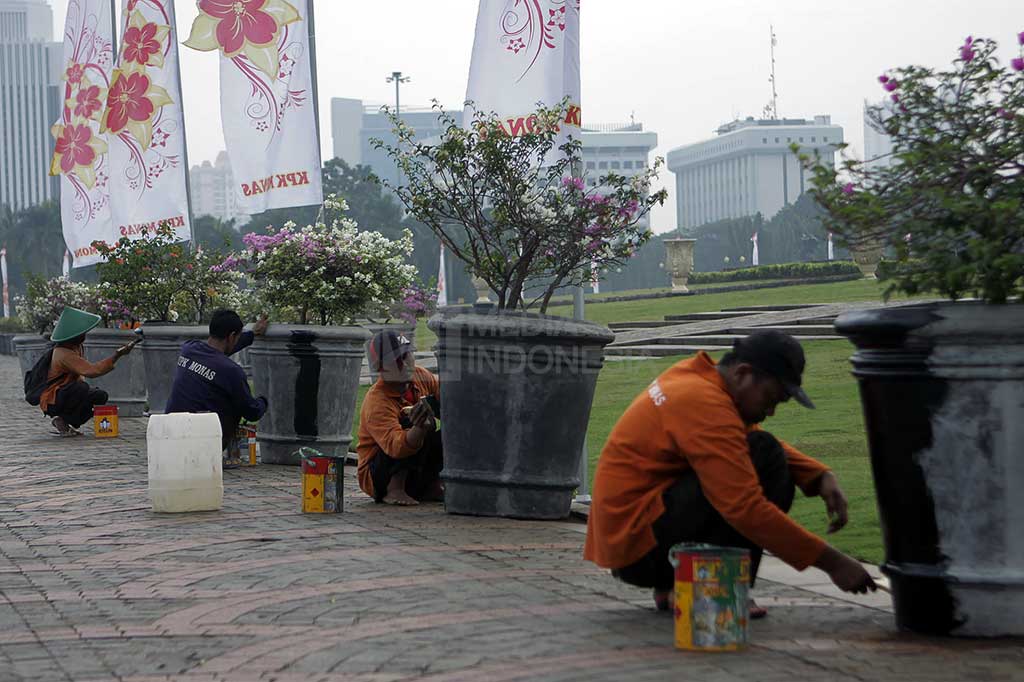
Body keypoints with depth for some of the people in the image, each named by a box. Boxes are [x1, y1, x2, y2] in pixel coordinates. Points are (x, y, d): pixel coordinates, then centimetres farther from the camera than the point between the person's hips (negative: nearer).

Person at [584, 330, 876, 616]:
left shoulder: (701, 376, 9)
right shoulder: (705, 404, -21)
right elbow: (747, 508, -27)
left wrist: (822, 477, -1)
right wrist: (831, 562, -23)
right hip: (637, 544, -10)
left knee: (776, 482, 10)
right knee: (764, 457, -19)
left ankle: (671, 586, 6)